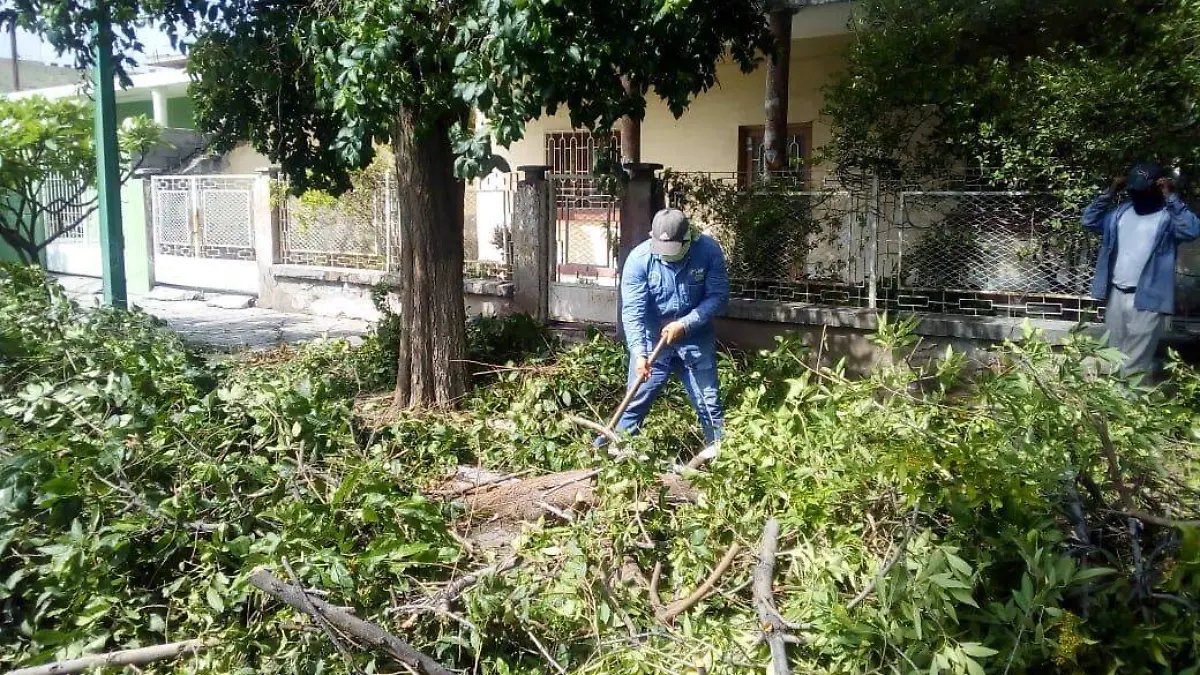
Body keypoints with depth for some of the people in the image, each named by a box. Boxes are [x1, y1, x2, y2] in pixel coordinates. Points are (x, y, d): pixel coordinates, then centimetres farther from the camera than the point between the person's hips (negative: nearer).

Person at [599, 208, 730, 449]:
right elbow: (633, 311, -23)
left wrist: (685, 324, -22)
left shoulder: (708, 250, -17)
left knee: (709, 400, 10)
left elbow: (718, 295, -12)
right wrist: (639, 353, -34)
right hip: (652, 340, -1)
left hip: (696, 339, 1)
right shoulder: (639, 259, -20)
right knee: (636, 400, 4)